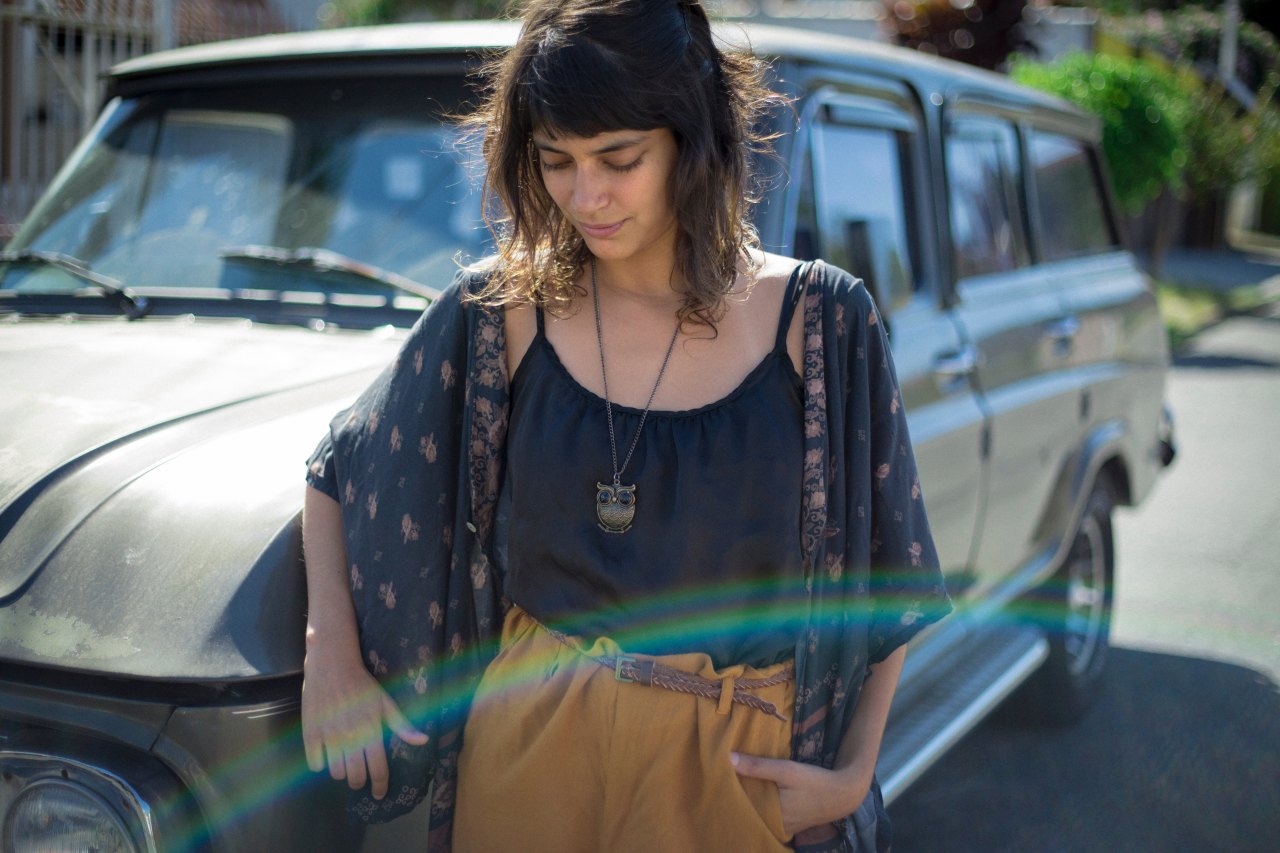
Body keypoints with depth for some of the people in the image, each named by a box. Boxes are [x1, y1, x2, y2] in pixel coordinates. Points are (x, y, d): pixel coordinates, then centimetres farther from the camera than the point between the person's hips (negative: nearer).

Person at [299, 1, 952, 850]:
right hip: (531, 750, 1)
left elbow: (888, 575, 0)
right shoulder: (498, 311, -6)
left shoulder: (819, 320, -9)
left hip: (737, 770, -1)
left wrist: (856, 772, -6)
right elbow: (341, 470, 7)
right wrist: (331, 661, -2)